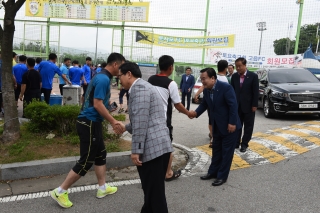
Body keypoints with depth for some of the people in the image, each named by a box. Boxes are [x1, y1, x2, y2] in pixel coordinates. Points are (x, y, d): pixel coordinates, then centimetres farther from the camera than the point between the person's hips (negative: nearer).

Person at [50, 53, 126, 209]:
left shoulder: (101, 77, 13)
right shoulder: (104, 79, -18)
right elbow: (98, 104, -22)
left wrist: (111, 122, 22)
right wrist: (113, 122, -15)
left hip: (91, 122, 10)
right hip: (89, 124, -10)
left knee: (101, 155, 18)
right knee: (86, 161, -1)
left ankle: (102, 188, 31)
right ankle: (60, 192, 11)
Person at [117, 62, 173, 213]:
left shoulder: (139, 87, -9)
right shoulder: (143, 86, 23)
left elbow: (141, 121, -19)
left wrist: (136, 150, -17)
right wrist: (126, 127, 45)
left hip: (152, 148, -10)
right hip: (158, 147, 10)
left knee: (155, 194, 0)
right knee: (152, 191, 21)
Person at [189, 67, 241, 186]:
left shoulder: (226, 87, -23)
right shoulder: (206, 90, -1)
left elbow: (233, 105, -22)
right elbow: (204, 104, 10)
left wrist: (232, 123, -22)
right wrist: (196, 112, -9)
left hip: (229, 125, -7)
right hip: (216, 126, 7)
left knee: (226, 151, 5)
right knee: (216, 150, 17)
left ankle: (222, 176, 15)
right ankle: (213, 172, 30)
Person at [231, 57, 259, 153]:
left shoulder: (253, 76, -7)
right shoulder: (234, 76, 3)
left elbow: (256, 92, -8)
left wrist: (254, 105, -11)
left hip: (248, 106, -3)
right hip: (237, 106, 3)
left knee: (248, 126, 7)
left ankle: (244, 144, 18)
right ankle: (236, 143, 19)